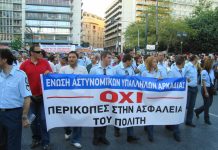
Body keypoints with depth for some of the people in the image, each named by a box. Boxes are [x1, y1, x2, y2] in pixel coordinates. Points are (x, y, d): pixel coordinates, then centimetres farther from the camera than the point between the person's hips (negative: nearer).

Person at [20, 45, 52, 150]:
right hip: (31, 96, 1)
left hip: (44, 95, -1)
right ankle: (36, 138, 33)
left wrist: (49, 73, -15)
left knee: (43, 119, 4)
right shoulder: (24, 64, -3)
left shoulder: (45, 62, 0)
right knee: (33, 118, 15)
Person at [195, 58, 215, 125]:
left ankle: (197, 111, 34)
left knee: (209, 103, 14)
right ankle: (207, 119, 18)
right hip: (205, 88, -7)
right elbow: (203, 82, -17)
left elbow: (213, 80, 12)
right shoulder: (204, 72, -17)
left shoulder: (212, 71, 4)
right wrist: (206, 92, -17)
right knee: (207, 104, 3)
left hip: (210, 89, 7)